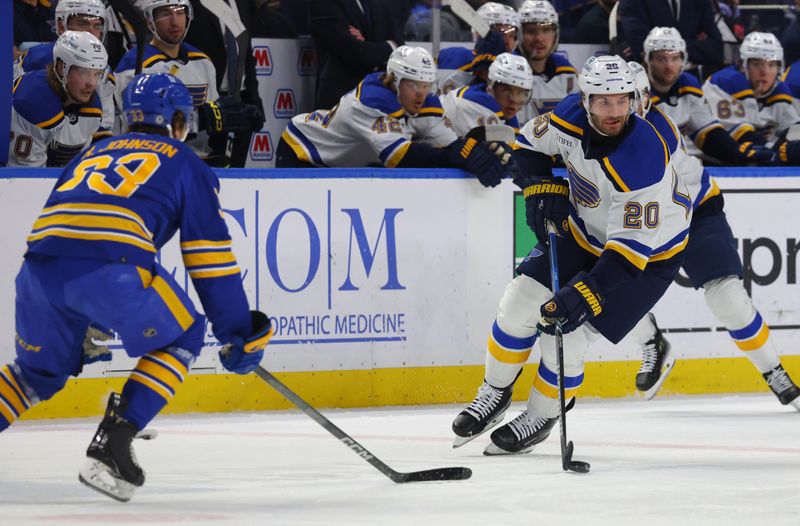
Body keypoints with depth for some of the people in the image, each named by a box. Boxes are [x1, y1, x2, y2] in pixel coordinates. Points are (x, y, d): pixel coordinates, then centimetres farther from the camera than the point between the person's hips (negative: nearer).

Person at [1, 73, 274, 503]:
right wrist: (237, 334, 18)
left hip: (40, 265, 5)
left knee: (40, 370, 27)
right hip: (111, 266, -5)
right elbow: (209, 254, 15)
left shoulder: (93, 153, 37)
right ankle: (111, 444, 3)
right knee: (180, 337, 18)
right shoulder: (184, 164, 22)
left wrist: (83, 330, 46)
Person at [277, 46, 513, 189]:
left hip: (347, 167, 8)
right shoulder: (372, 100, -38)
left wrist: (484, 152, -43)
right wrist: (463, 156, -56)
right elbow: (399, 155, -49)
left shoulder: (425, 105, -14)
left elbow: (449, 146, -20)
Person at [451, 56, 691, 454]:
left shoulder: (644, 160, -38)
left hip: (649, 251, -6)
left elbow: (631, 247, -37)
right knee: (522, 301, -2)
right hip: (584, 231, 6)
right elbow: (530, 142, 4)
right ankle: (495, 392, 21)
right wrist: (541, 188, -11)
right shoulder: (572, 117, -19)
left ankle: (540, 417, 13)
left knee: (568, 329, -12)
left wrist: (585, 294, -41)